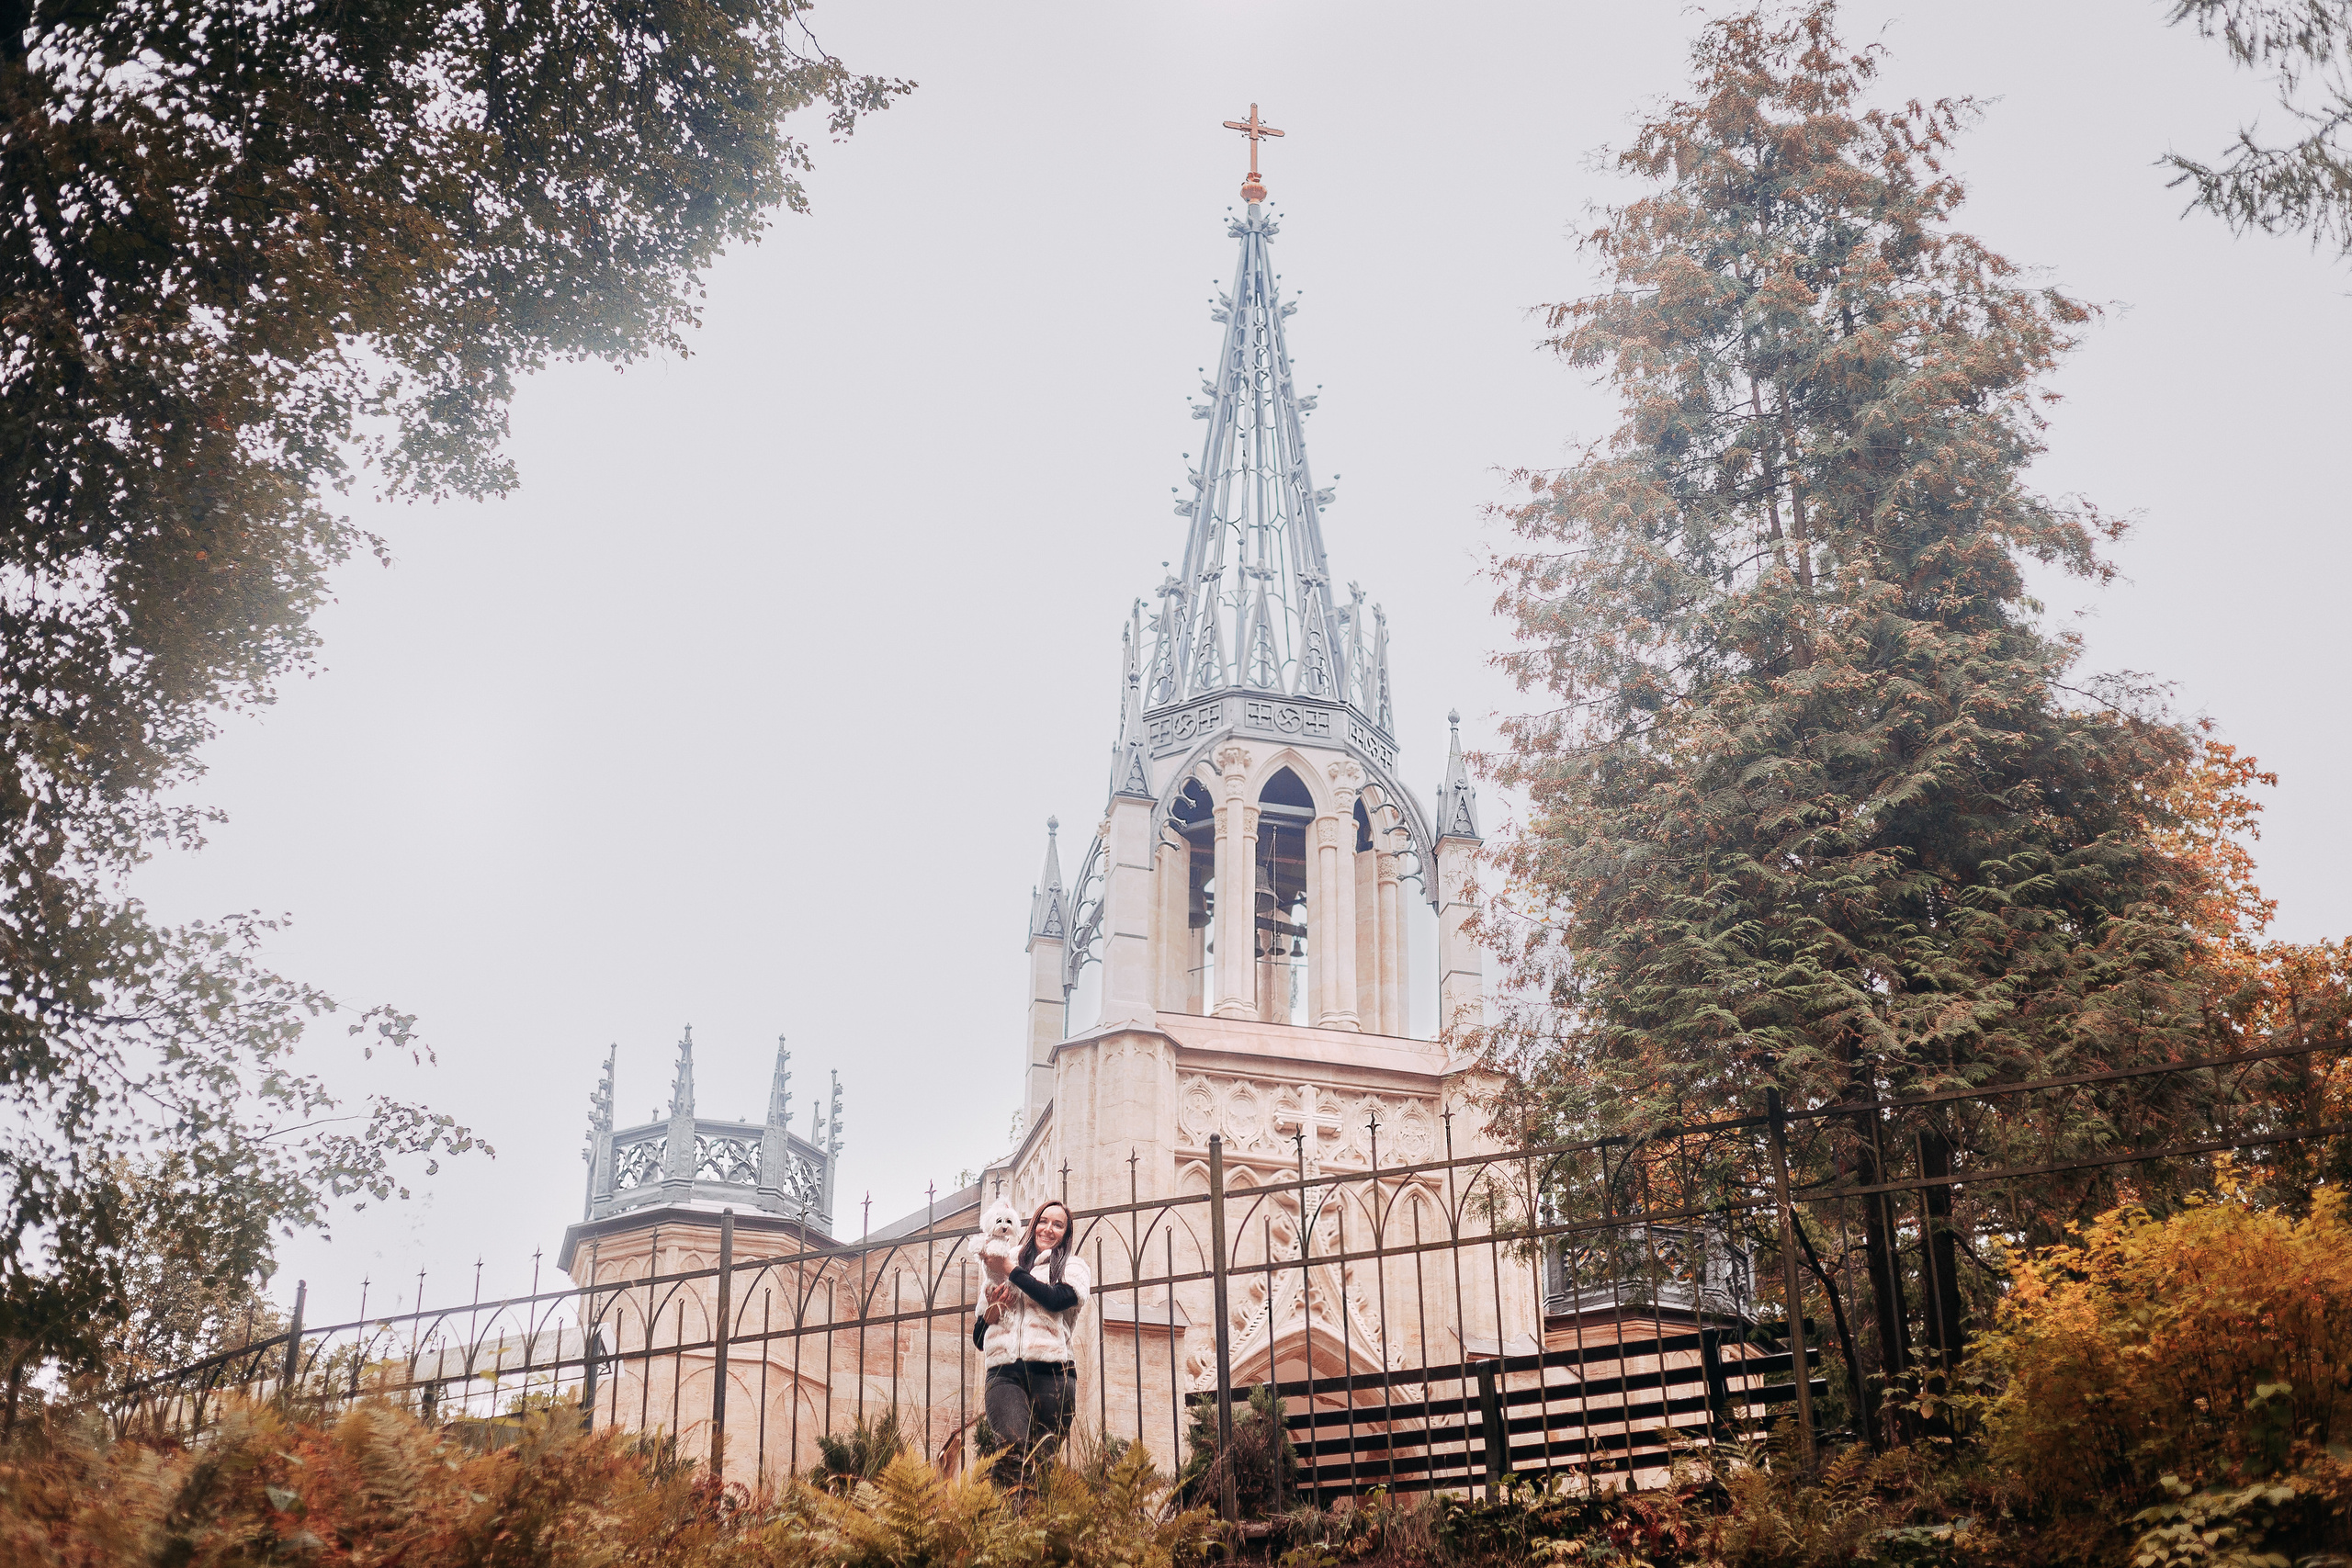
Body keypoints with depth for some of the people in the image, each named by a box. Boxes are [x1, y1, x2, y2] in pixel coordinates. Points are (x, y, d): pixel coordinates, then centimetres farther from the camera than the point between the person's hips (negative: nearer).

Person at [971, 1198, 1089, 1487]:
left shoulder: (1072, 1266, 18)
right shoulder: (1003, 1272, 25)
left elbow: (1057, 1299, -6)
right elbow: (978, 1337, 24)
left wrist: (1012, 1271, 0)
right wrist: (991, 1311, 3)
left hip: (1051, 1372, -1)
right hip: (1004, 1372, 1)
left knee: (1043, 1458, -9)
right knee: (1013, 1448, -25)